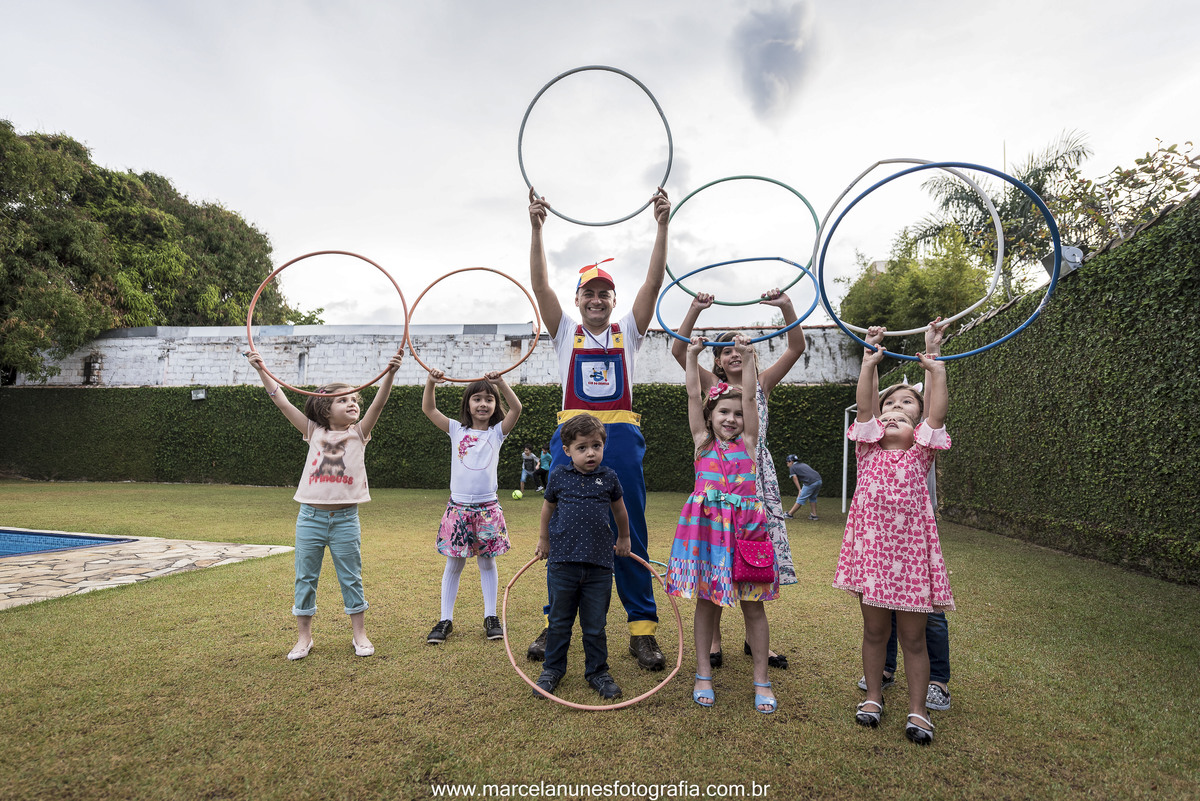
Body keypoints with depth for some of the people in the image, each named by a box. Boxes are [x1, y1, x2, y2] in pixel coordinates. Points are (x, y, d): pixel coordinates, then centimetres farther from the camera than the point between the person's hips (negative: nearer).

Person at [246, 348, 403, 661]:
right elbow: (282, 402, 1)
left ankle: (359, 634, 22)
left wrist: (390, 373, -27)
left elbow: (379, 403, -13)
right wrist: (261, 370, -2)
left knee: (351, 579, 8)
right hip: (311, 517, 1)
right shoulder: (315, 433, 4)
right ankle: (303, 636, 26)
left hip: (346, 519, -1)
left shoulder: (358, 433, 1)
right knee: (305, 578, 10)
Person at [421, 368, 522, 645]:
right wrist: (431, 383, -16)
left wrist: (501, 382, -23)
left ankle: (490, 617, 21)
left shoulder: (497, 432, 4)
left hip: (488, 507, 0)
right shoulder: (457, 430, 7)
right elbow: (428, 409, -1)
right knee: (454, 564, 8)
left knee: (487, 562, 10)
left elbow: (516, 408, -11)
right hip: (458, 506, 0)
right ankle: (446, 620, 17)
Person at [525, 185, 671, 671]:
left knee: (629, 532, 2)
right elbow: (540, 284, 1)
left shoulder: (627, 331, 12)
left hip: (621, 438, 0)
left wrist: (662, 225, -6)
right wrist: (536, 228, -8)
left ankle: (642, 627, 9)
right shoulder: (566, 333, 12)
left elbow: (654, 282, 2)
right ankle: (556, 622, 18)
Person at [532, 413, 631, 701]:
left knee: (596, 625, 10)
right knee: (559, 622, 13)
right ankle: (553, 669, 30)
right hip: (562, 561, 0)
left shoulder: (609, 477, 0)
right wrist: (543, 540, 23)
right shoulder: (558, 476, -1)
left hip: (599, 564, 0)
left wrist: (623, 539, 28)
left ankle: (597, 672, 27)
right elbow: (548, 508, 16)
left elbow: (619, 511, 18)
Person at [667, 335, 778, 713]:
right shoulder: (702, 441, 8)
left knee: (753, 605, 6)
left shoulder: (747, 442, 8)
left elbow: (749, 396, 2)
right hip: (706, 525, 0)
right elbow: (693, 394, 4)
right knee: (706, 600, 9)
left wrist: (747, 356, -2)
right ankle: (703, 674, 23)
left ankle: (761, 680, 19)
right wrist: (692, 354, 3)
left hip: (744, 526, 0)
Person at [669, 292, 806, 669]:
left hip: (757, 475, 2)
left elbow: (797, 347, -1)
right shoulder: (712, 386, 6)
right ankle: (714, 638, 14)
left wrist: (786, 307, -13)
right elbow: (678, 349, -6)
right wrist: (695, 310, -17)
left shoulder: (762, 385, 10)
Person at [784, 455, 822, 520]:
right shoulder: (803, 464, 30)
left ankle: (790, 514, 11)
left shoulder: (792, 467, 10)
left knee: (801, 499, 2)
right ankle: (814, 515, 24)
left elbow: (795, 479, 1)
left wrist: (800, 490, 0)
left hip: (811, 482, -7)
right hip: (819, 480, 7)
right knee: (812, 498, 24)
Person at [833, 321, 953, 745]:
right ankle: (873, 695, 30)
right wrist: (869, 365, -10)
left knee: (913, 636, 8)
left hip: (912, 550, -1)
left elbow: (936, 414, -4)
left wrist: (937, 370, -9)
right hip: (872, 546, 1)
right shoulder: (868, 452, 7)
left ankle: (917, 709, 21)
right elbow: (864, 408, -3)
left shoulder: (919, 454, 6)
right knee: (874, 630, 13)